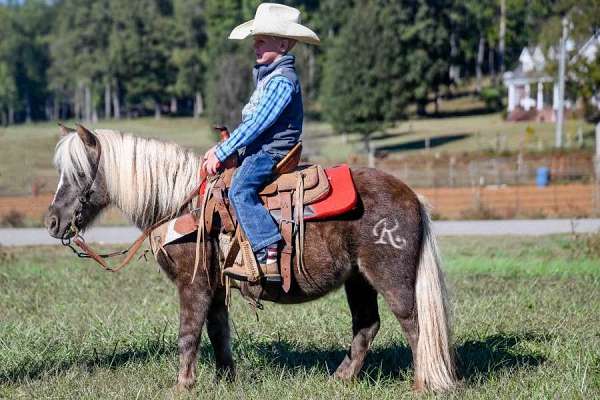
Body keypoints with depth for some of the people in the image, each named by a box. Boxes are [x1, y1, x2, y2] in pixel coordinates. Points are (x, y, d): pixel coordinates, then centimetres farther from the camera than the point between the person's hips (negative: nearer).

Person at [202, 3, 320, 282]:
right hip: (259, 151, 12)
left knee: (240, 190, -31)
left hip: (272, 152, -12)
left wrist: (222, 153, -18)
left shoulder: (281, 80, -17)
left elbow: (257, 123, -21)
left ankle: (268, 259, -38)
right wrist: (222, 148, 15)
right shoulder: (267, 76, 17)